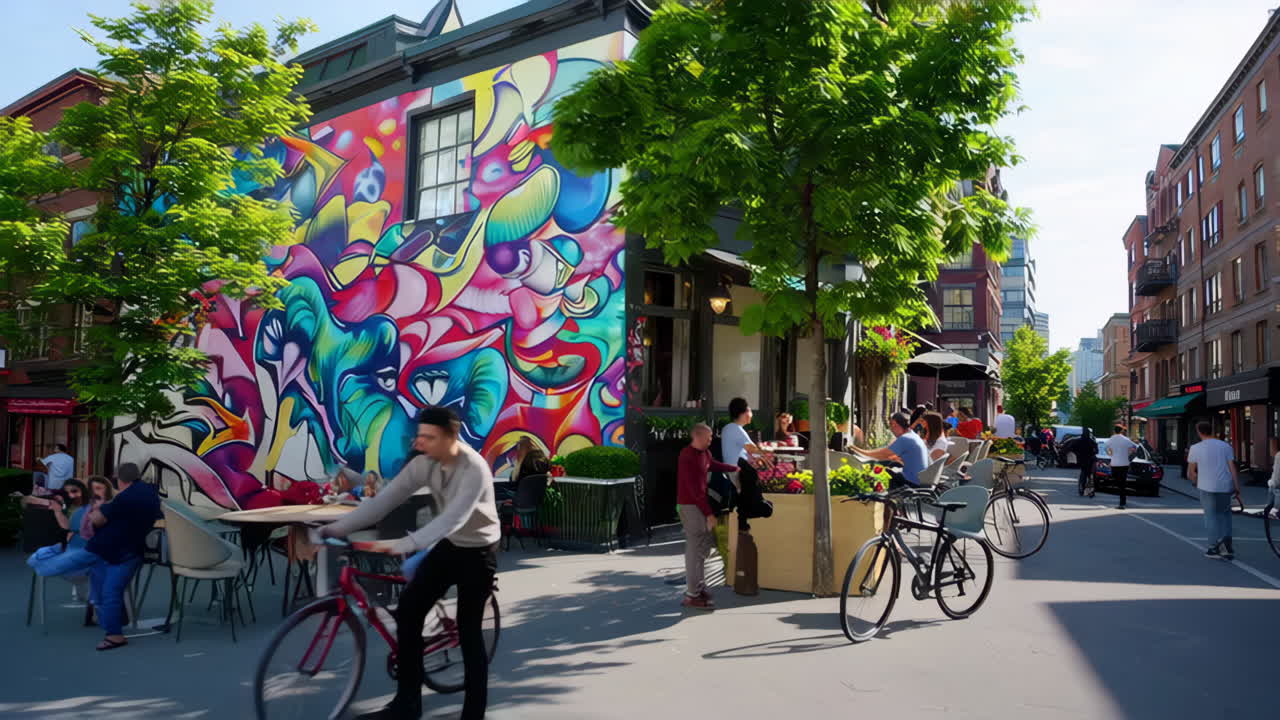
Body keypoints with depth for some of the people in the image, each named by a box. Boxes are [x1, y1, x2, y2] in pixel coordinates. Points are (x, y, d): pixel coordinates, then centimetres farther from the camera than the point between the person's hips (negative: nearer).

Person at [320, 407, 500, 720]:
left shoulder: (475, 470, -30)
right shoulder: (424, 464, -10)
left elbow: (452, 518, -41)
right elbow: (384, 500, -14)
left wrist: (403, 545, -52)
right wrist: (335, 528, -23)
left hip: (478, 552, -6)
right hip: (448, 545, 6)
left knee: (468, 630, -3)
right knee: (407, 612, -1)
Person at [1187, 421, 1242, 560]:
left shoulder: (1196, 448, -4)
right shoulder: (1225, 446, 5)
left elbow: (1191, 471, 1)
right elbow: (1232, 468, 1)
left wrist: (1195, 482, 20)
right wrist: (1237, 487, 3)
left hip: (1207, 487, -3)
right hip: (1226, 486, 3)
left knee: (1211, 516, 6)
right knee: (1225, 513, 19)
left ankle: (1215, 547, 5)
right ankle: (1227, 545, 12)